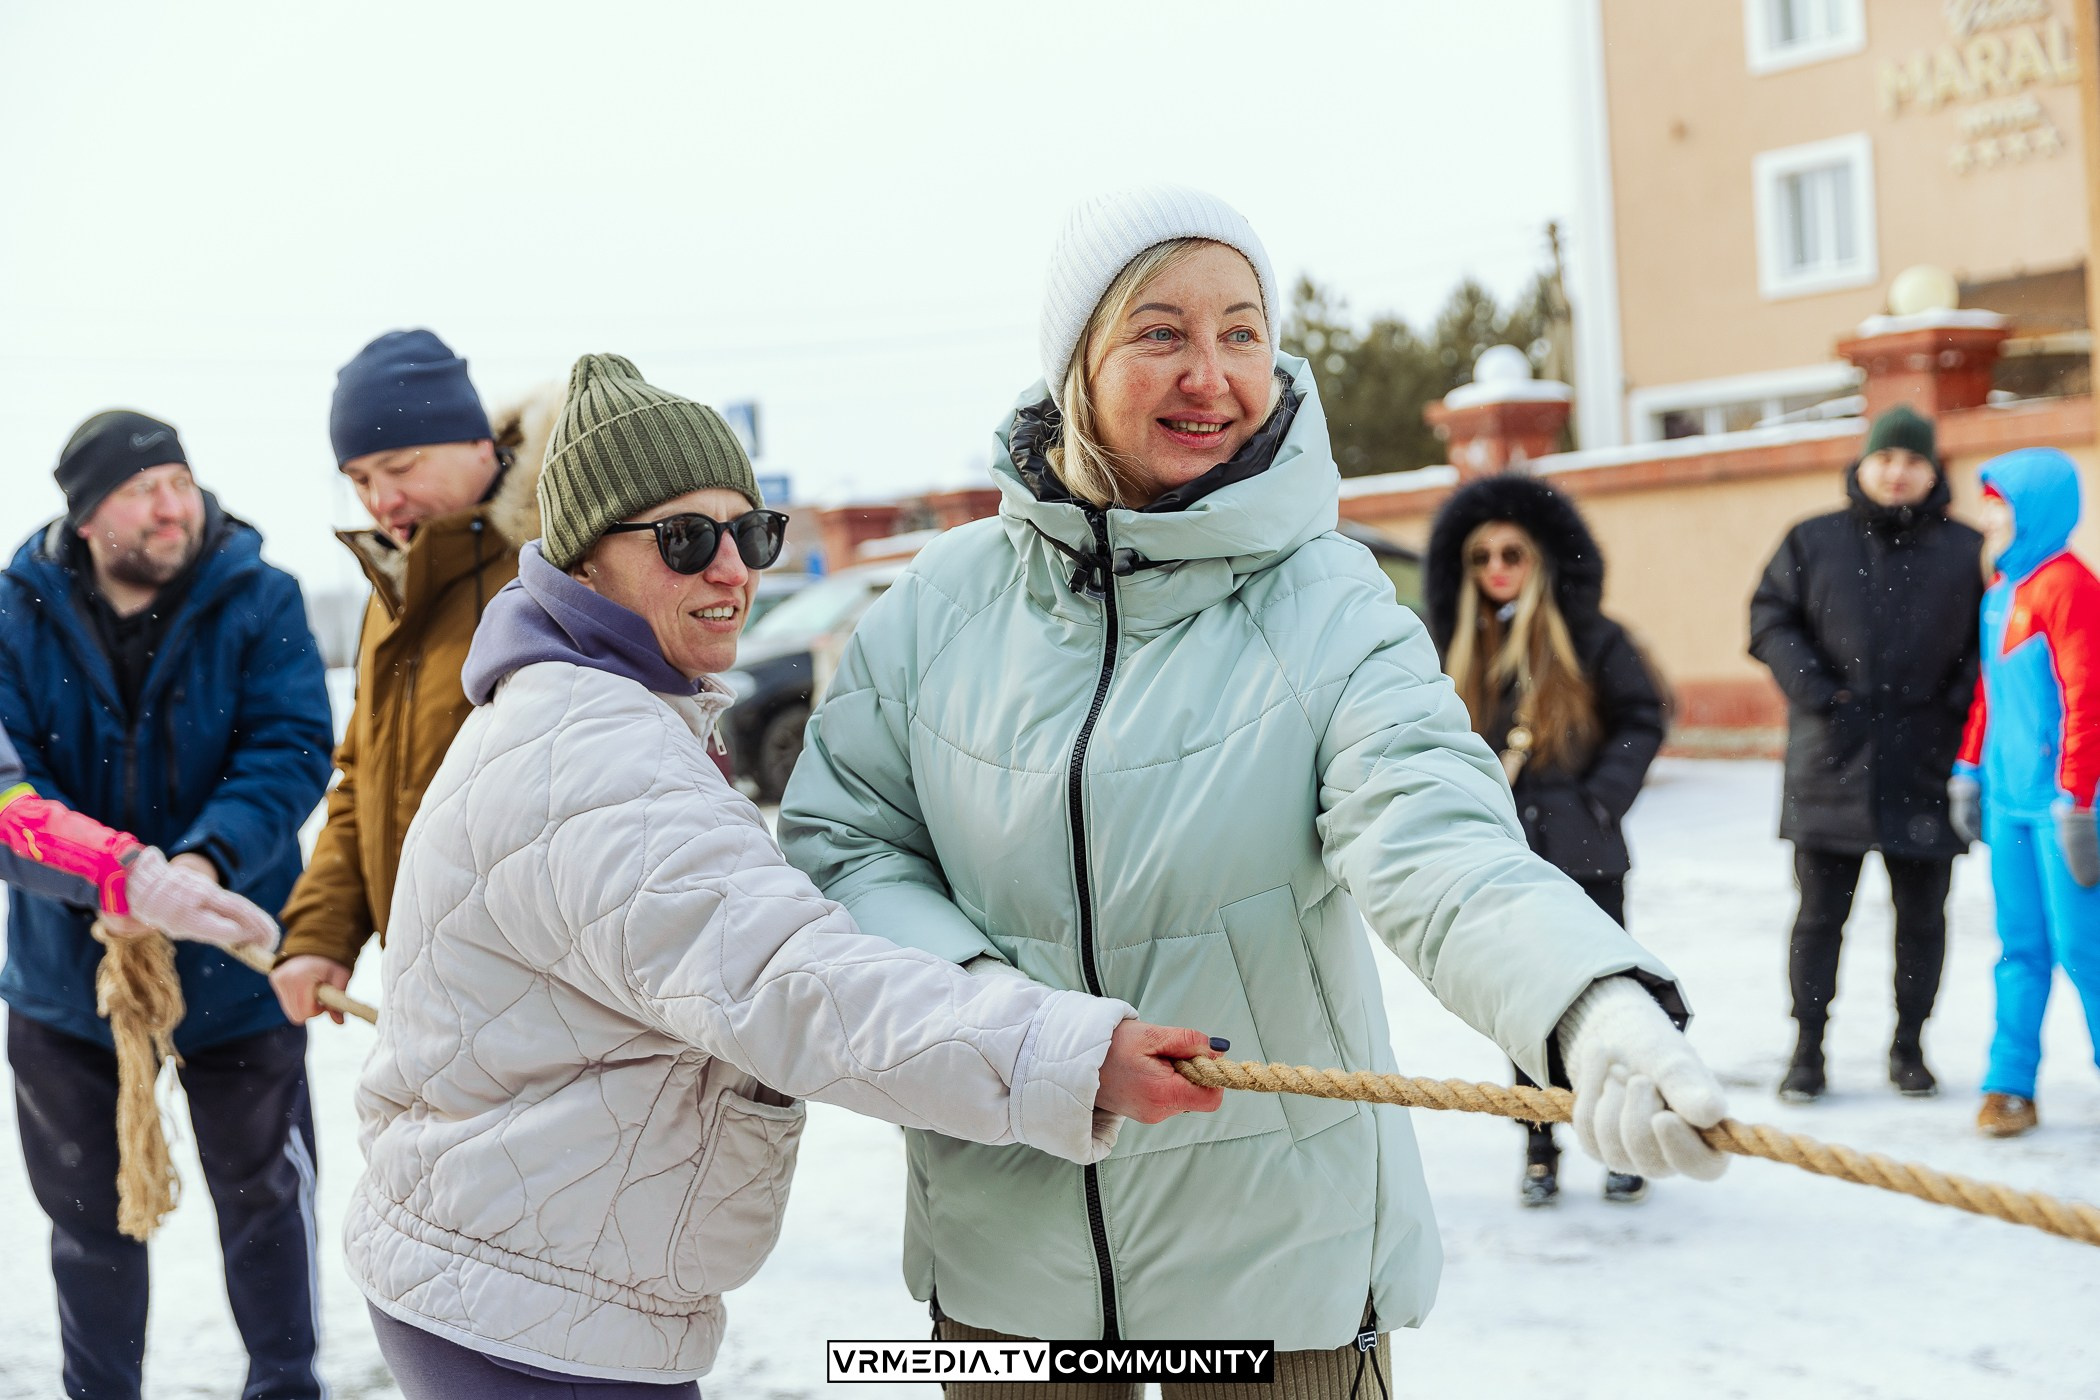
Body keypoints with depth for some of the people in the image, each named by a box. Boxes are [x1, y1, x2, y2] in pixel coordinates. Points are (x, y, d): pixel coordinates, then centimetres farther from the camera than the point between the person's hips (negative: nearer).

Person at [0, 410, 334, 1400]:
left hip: (233, 973, -1)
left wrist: (208, 859, -35)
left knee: (265, 1195, 14)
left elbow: (290, 750, -18)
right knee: (89, 1215, 18)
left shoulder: (260, 600, -12)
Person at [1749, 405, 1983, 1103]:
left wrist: (1959, 703, -7)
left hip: (1924, 771, 0)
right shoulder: (1812, 542, 6)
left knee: (1922, 916, 8)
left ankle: (1909, 1046, 22)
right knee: (1819, 914, 3)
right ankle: (1808, 1047, 13)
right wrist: (1811, 686, -8)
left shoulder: (1966, 551, 5)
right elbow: (1770, 619, 6)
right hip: (1831, 766, 0)